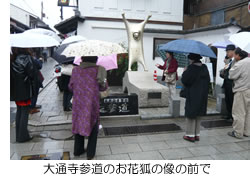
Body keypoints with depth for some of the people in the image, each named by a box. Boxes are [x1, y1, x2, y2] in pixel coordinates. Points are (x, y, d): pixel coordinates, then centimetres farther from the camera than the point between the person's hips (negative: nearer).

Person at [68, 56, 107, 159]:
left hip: (78, 103, 3)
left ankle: (78, 150, 30)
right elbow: (102, 87, -1)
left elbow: (71, 86, 4)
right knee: (93, 127, 15)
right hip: (92, 104, -2)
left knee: (79, 124, 21)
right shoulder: (98, 70, -9)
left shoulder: (76, 70, -4)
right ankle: (90, 153, 16)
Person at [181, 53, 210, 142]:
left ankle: (190, 135, 10)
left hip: (192, 96, -7)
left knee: (191, 115, 3)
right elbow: (208, 80, 7)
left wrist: (184, 72, 0)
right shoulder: (204, 68, 3)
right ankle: (197, 134, 23)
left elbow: (184, 80, -15)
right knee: (198, 115, 15)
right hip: (202, 95, 7)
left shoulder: (191, 68, -17)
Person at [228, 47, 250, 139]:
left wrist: (232, 68, 0)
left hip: (242, 91, -8)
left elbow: (231, 75, -13)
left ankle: (238, 133, 9)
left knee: (239, 113, 1)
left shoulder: (240, 64, -17)